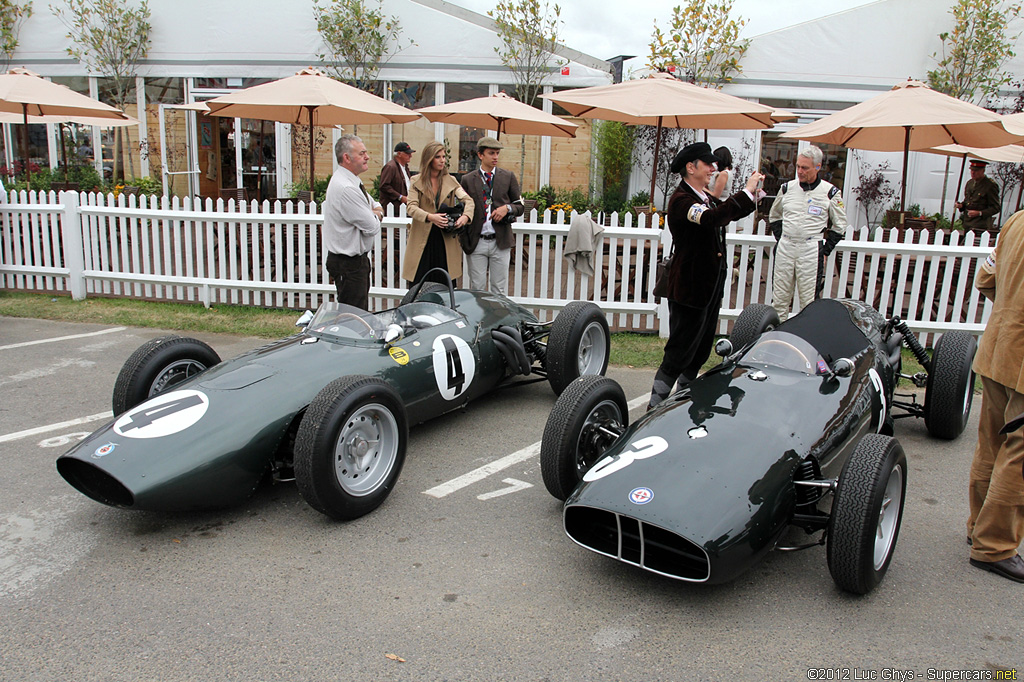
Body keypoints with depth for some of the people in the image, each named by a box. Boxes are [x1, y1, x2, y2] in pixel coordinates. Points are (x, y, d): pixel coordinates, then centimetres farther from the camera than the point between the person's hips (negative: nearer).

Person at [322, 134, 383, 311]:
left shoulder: (351, 181, 10)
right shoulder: (346, 188, -24)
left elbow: (378, 207, 20)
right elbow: (372, 228, -21)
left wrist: (376, 212, -4)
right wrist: (374, 216, 2)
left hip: (356, 257, 11)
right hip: (349, 262, -11)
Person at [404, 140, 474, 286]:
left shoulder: (451, 181, 10)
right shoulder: (416, 181, 4)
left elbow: (468, 200, -1)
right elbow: (411, 207, -8)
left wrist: (465, 216, -23)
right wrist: (429, 217, -27)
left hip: (446, 240, 2)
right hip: (422, 239, -1)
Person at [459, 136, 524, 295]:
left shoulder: (508, 177, 8)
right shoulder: (467, 180, 6)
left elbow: (520, 206, 12)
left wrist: (507, 208, -11)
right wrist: (465, 241, -1)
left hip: (501, 242, 1)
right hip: (476, 243, 0)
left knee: (499, 289, 5)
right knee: (477, 288, 4)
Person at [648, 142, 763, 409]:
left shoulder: (706, 198, 14)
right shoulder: (681, 200, -17)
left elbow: (732, 214, 28)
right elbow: (713, 218, -34)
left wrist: (754, 193, 11)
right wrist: (746, 191, -26)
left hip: (710, 286, 10)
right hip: (689, 289, -10)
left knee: (700, 351, 17)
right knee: (678, 354, -5)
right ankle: (655, 407, 4)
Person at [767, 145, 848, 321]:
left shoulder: (830, 192, -2)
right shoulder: (787, 188, 6)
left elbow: (839, 225, 7)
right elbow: (774, 216, 21)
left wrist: (825, 252, 1)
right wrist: (781, 240, 11)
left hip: (811, 249, -3)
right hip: (785, 247, 3)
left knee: (809, 300, 0)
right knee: (779, 298, 7)